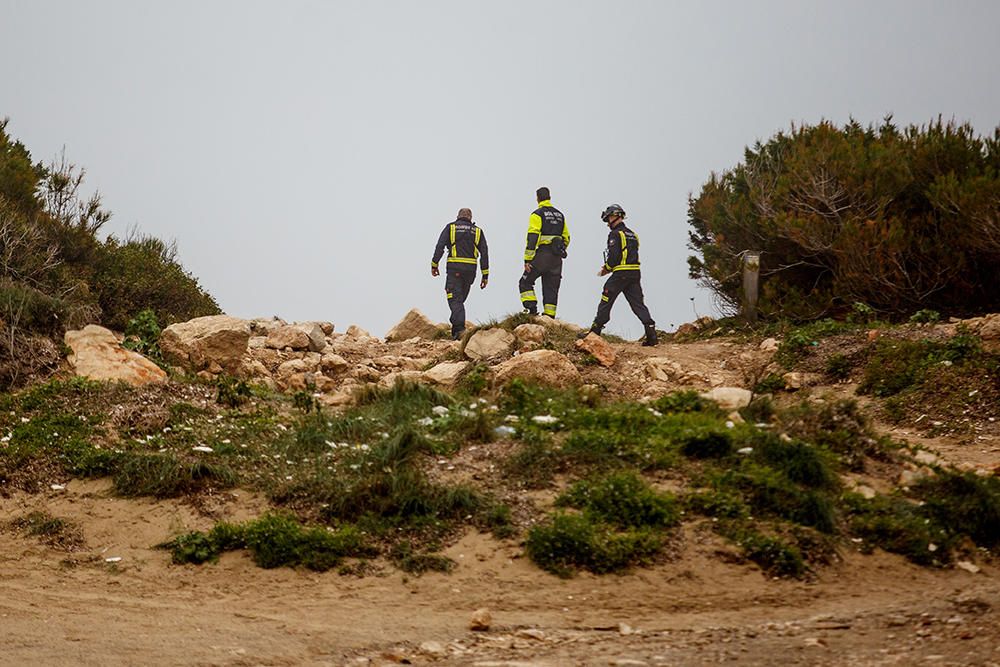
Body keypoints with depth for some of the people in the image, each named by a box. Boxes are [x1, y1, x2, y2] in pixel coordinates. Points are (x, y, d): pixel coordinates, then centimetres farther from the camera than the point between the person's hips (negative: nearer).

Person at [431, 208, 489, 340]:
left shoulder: (451, 227, 8)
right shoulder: (477, 231, 14)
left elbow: (440, 246, -4)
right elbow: (484, 253, 9)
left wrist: (434, 265, 0)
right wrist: (485, 275, 10)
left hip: (454, 268, -3)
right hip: (470, 269, 3)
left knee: (455, 299, -7)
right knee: (460, 299, 15)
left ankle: (459, 327, -26)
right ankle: (455, 330, 15)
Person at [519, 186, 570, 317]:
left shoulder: (537, 214, -5)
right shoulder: (560, 215, 17)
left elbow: (532, 238, -13)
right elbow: (566, 238, 19)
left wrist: (527, 259, -14)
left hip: (542, 254, -6)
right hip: (557, 259, 6)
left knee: (525, 282, 4)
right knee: (551, 288, 8)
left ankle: (532, 310, -11)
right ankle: (549, 317, 4)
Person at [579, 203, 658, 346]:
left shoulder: (615, 234, -7)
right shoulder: (632, 235, 19)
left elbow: (614, 256, -16)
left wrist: (606, 268, 2)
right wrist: (609, 267, 17)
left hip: (620, 275, -7)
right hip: (635, 274, 7)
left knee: (606, 302, 2)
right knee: (638, 304, 4)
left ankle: (595, 331, 6)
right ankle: (651, 334, -6)